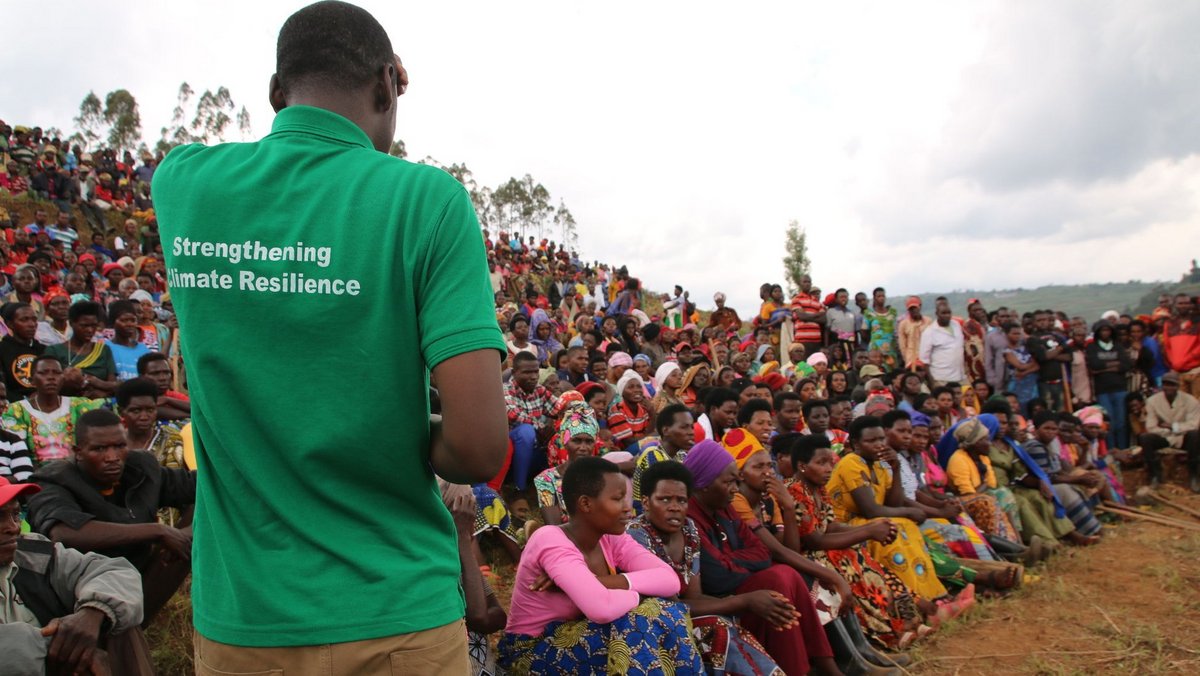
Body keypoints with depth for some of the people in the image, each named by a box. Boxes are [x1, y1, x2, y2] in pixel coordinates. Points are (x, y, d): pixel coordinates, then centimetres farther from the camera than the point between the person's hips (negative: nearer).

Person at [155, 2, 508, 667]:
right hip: (392, 615, -3)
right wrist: (416, 448, -1)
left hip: (234, 613, 4)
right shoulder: (425, 197, -16)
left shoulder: (182, 181, -4)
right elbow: (479, 447, -22)